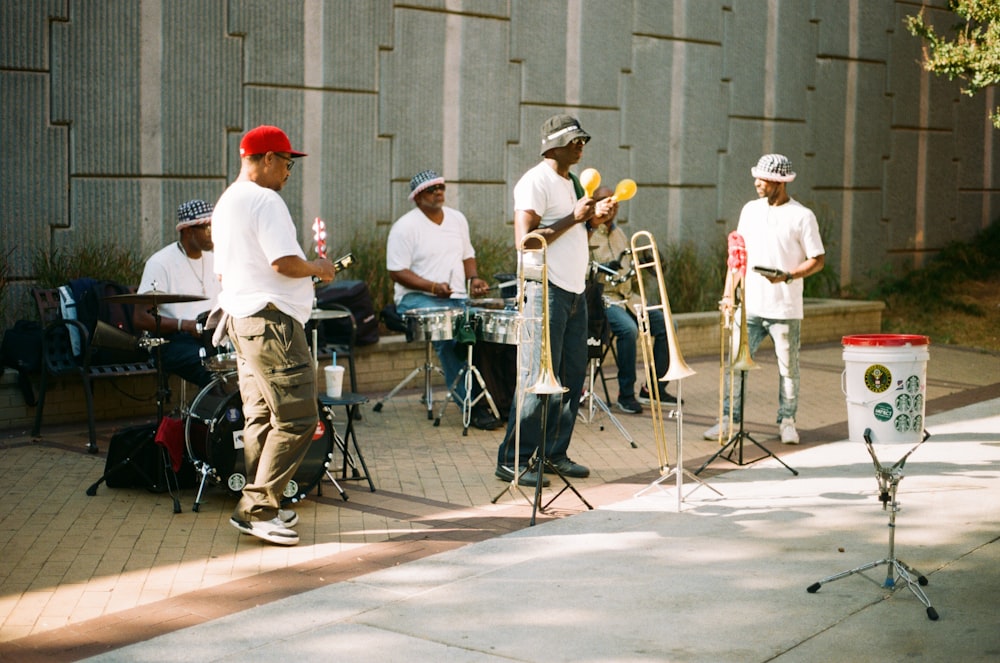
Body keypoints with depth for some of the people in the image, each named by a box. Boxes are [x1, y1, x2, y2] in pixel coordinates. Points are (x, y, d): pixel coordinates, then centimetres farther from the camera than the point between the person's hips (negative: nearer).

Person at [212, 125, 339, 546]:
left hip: (239, 317, 11)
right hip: (271, 319, -11)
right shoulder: (264, 200, -13)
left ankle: (259, 508, 17)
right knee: (297, 418, -9)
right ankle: (257, 507, -8)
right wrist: (317, 269, -3)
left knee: (260, 416, 13)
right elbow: (284, 261, -22)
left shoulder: (225, 202, 19)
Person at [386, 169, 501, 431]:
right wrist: (433, 287, -22)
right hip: (418, 300, -6)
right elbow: (397, 272, -11)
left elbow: (467, 255, 25)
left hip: (457, 299, 6)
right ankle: (472, 404, -28)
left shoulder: (457, 219, 15)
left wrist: (473, 278, 3)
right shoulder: (405, 227, -6)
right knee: (448, 334, -32)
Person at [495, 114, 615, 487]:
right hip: (546, 289, -9)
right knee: (538, 378, -8)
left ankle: (555, 453, 19)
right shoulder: (536, 182, -10)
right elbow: (525, 239, -20)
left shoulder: (572, 182, 18)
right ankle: (511, 460, -1)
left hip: (575, 291, 9)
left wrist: (595, 216, 6)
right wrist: (574, 217, -20)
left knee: (573, 377, 9)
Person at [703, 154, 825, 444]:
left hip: (785, 309, -3)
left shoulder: (802, 216, -4)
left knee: (788, 368, 6)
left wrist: (788, 276, -19)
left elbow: (818, 260, -4)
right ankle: (729, 418, 7)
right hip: (750, 305, 4)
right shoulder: (750, 210, 10)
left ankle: (787, 421, 19)